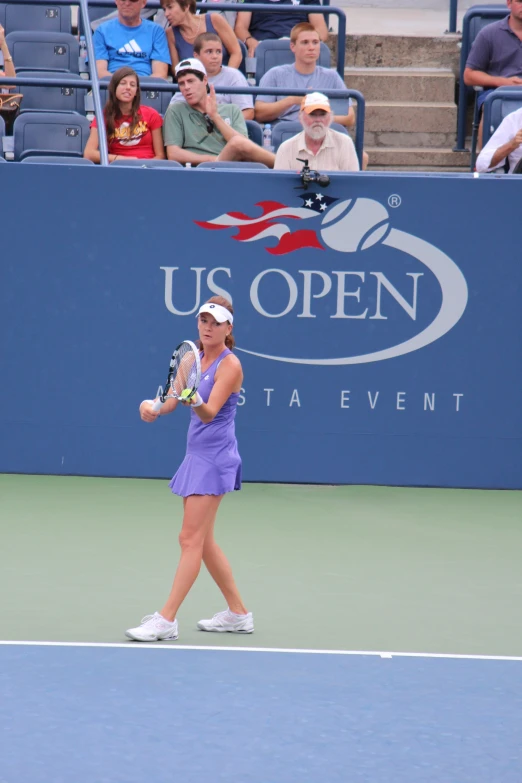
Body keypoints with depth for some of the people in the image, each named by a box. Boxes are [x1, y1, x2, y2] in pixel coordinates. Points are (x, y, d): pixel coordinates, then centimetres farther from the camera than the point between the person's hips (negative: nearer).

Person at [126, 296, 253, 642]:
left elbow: (210, 413, -22)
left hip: (215, 457, -9)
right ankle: (238, 613, 22)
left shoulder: (230, 365, -12)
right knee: (202, 541, 13)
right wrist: (152, 406, -16)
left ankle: (167, 620, -12)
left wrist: (196, 401, -44)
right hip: (198, 455, 9)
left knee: (192, 539, -10)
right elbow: (171, 400, 6)